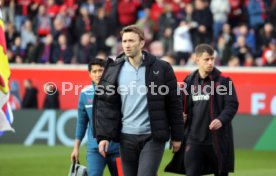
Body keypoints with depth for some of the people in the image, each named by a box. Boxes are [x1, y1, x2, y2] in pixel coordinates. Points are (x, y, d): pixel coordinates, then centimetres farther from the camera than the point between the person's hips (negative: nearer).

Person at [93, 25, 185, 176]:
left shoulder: (161, 68, -3)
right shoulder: (114, 70, 3)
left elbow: (174, 104, 1)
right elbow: (105, 105, 3)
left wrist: (176, 136, 2)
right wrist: (103, 136, -5)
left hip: (153, 137, -3)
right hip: (126, 137, 3)